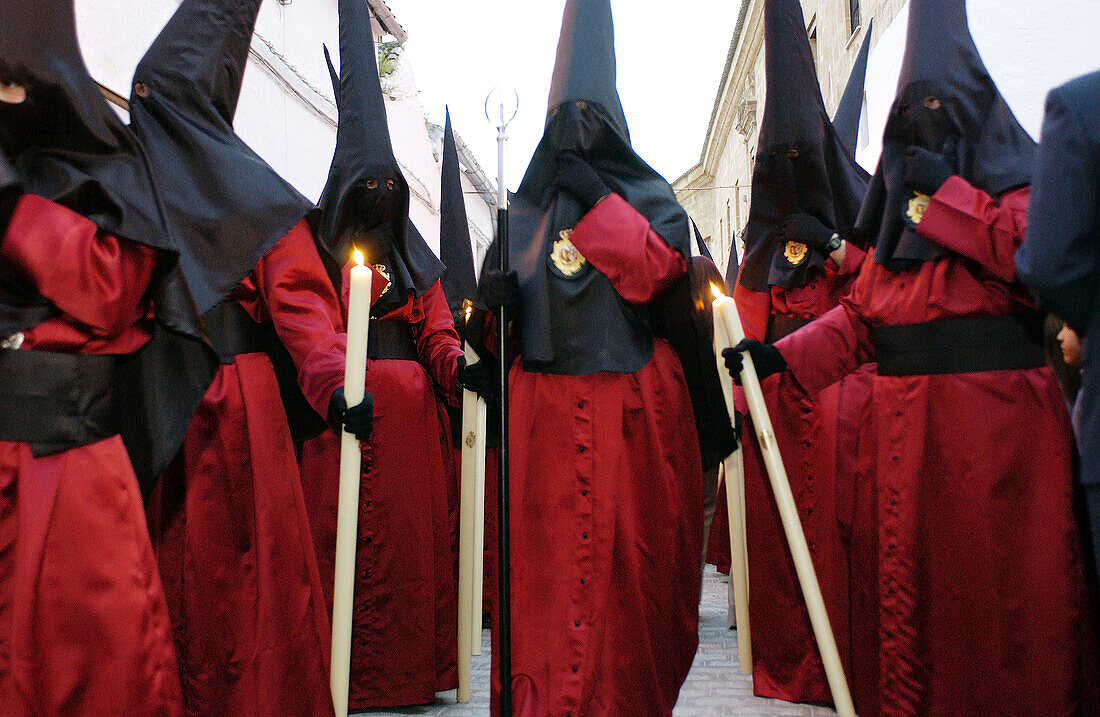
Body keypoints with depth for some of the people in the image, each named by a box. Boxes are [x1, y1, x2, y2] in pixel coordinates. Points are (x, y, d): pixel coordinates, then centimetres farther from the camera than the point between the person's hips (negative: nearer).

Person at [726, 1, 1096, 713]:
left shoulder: (1018, 175, 4)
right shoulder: (900, 203, 19)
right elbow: (860, 314, 15)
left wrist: (947, 190, -11)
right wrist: (785, 354, 2)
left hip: (1001, 413, -5)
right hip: (911, 421, 5)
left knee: (1005, 567, -3)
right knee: (918, 568, 7)